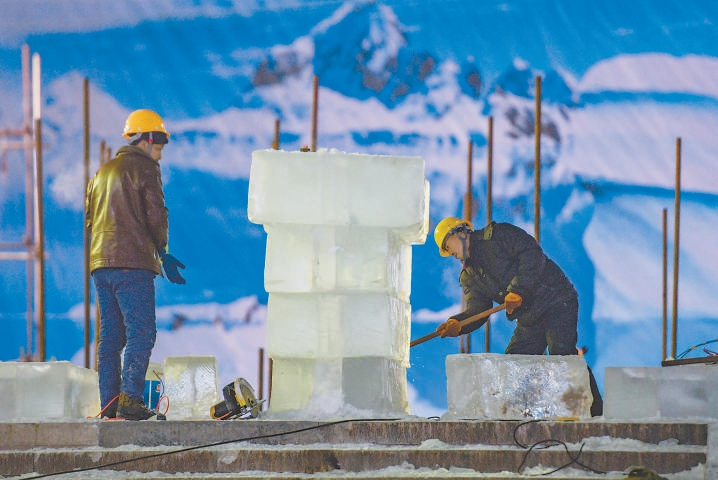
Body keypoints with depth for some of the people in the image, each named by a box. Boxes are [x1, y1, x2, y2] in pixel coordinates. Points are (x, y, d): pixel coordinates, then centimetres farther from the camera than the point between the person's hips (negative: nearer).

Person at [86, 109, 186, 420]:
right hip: (133, 263, -8)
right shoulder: (145, 168, -2)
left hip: (101, 264, 8)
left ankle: (109, 403, 4)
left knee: (110, 336, 8)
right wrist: (163, 254, 2)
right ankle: (130, 399, -23)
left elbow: (89, 219, 23)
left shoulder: (102, 173, 22)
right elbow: (155, 215, -9)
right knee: (141, 333, -11)